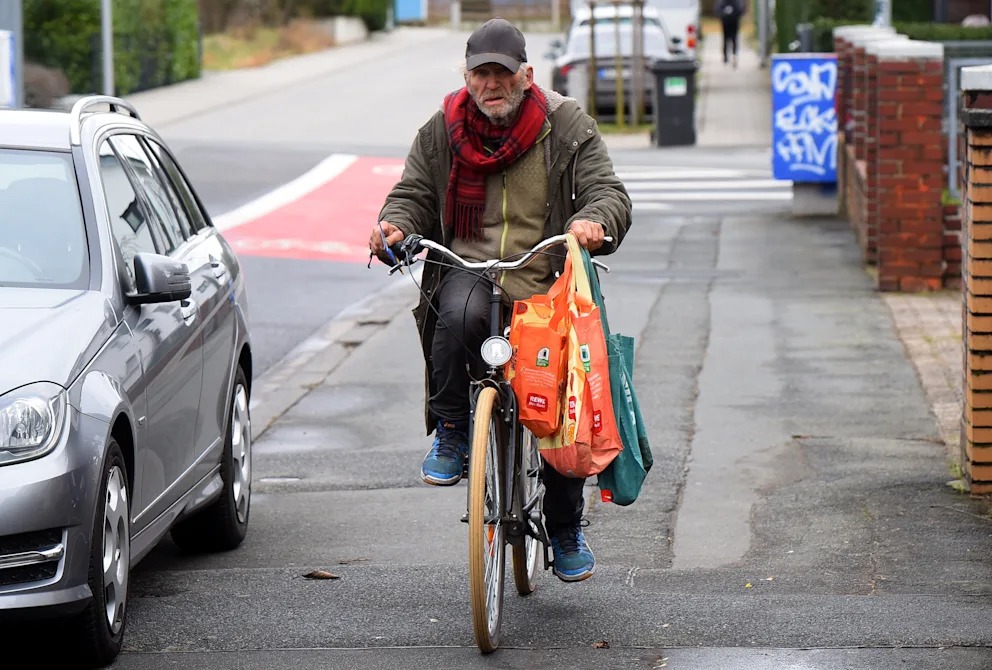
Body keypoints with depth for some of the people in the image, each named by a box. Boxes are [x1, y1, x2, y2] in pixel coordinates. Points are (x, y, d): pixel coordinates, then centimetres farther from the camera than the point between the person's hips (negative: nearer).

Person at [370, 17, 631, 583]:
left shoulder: (567, 126, 2)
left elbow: (610, 192, -3)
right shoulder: (442, 132, 7)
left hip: (545, 284, 0)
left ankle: (567, 531, 19)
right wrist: (395, 226, -14)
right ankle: (451, 435, -16)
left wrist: (593, 222, -27)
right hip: (467, 272, 0)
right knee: (460, 314, -38)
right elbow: (414, 192, 10)